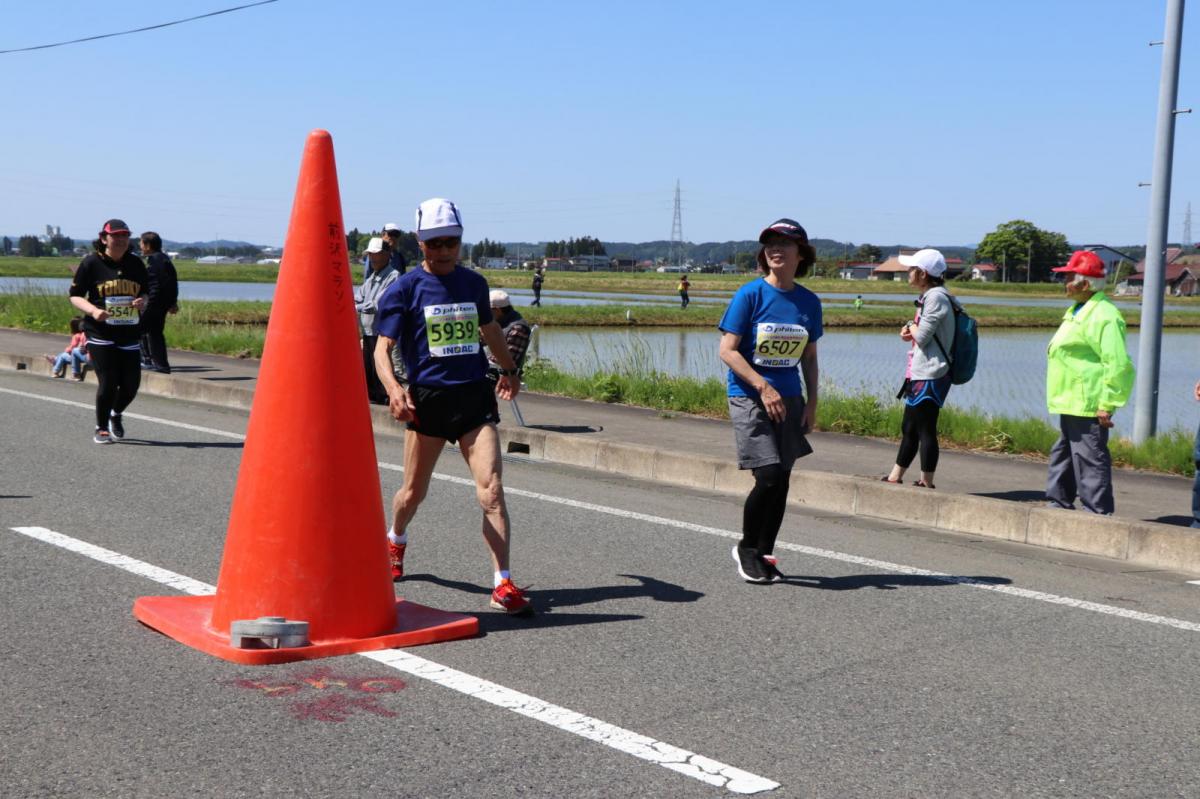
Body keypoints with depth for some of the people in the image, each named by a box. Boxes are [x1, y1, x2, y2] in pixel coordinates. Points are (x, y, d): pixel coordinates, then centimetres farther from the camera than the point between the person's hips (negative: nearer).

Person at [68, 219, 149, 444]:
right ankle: (101, 428, 14)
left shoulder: (136, 263, 10)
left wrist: (141, 301, -4)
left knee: (132, 383, 2)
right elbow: (75, 295, 0)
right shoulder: (92, 263, -2)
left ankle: (116, 415, 34)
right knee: (108, 383, -8)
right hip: (100, 333, -4)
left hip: (129, 333, 4)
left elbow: (145, 292, 20)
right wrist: (93, 310, -18)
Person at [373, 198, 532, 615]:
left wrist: (508, 369, 40)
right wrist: (394, 388, -25)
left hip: (476, 396, 2)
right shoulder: (404, 289, -2)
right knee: (414, 491, 12)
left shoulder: (474, 283, 9)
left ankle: (503, 584, -13)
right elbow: (382, 348, -7)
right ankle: (395, 541, 45)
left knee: (491, 489, -12)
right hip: (427, 397, -2)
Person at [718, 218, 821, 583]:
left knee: (782, 479, 5)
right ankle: (747, 548, 9)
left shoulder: (809, 302, 6)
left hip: (789, 399, 5)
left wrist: (812, 402, 5)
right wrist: (764, 387, -18)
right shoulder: (750, 294, -8)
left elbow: (809, 356, 15)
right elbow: (727, 350, -11)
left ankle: (764, 553, 21)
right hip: (749, 397, -5)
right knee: (768, 477, -13)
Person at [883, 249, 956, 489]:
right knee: (909, 428, 16)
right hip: (920, 373, 10)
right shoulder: (929, 296, 16)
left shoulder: (936, 297, -15)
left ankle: (926, 483, 0)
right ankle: (895, 477, 25)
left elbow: (922, 336, -20)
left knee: (925, 430, -5)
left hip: (930, 376, -10)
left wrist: (910, 327, 0)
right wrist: (910, 331, 2)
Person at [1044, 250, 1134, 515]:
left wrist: (1107, 405, -21)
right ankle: (1059, 503, 31)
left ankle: (1097, 513, -2)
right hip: (1071, 404, 11)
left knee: (1090, 461, -7)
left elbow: (1118, 364, -22)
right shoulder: (1077, 311, 17)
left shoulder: (1104, 316, -17)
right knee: (1062, 456, 19)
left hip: (1088, 406, -11)